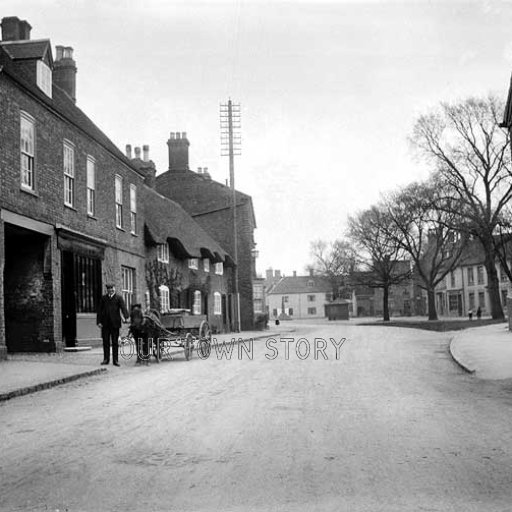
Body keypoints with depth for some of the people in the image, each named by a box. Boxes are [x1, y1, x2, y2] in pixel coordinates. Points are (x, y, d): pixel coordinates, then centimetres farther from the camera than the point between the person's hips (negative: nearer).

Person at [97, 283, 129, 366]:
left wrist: (125, 317, -30)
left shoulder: (118, 297, 1)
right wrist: (99, 321, 1)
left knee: (115, 342, 3)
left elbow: (123, 307, -12)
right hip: (105, 323, 2)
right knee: (105, 342, 6)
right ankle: (106, 359, 15)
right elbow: (99, 310, 10)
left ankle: (115, 360, 8)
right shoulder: (104, 298, 9)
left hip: (115, 323, -2)